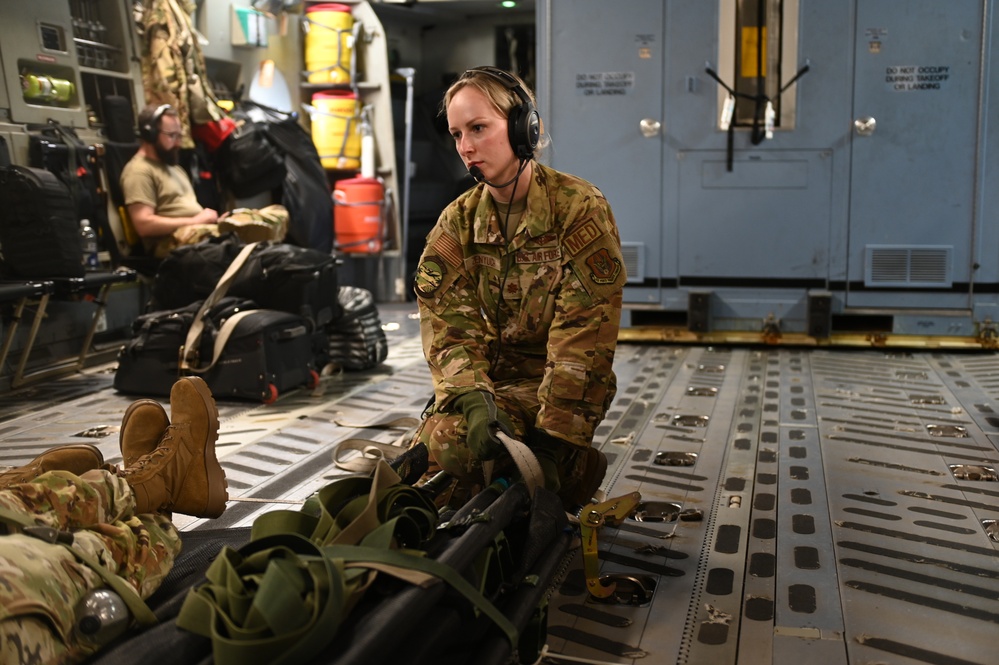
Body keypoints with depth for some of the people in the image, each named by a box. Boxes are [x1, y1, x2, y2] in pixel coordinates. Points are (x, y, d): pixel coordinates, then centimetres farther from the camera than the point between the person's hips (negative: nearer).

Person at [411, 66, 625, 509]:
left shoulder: (580, 209, -13)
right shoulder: (456, 223, 2)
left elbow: (581, 337, -18)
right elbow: (450, 326, -9)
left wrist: (554, 438, -24)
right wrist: (473, 400, -29)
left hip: (550, 382, -5)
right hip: (491, 376, 5)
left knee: (451, 443, -25)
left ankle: (573, 467, 2)